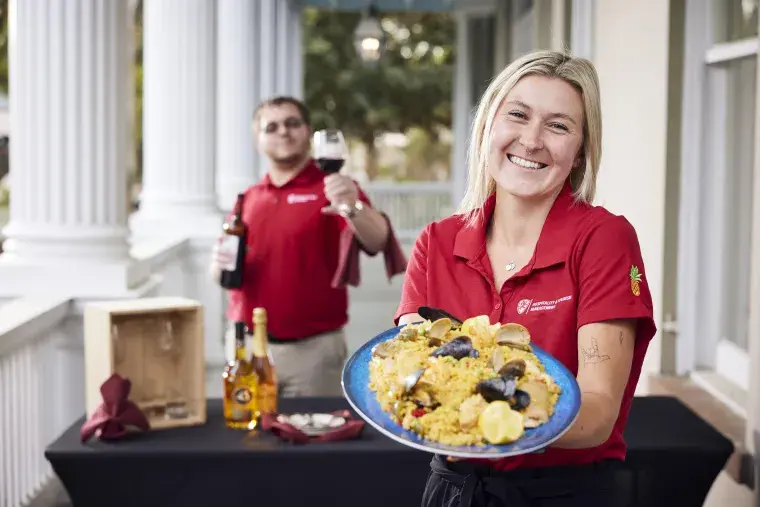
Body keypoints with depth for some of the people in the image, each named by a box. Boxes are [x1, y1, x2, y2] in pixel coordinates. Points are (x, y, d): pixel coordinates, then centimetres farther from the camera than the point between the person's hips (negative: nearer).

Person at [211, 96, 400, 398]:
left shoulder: (332, 189, -4)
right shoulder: (247, 199, 11)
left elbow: (377, 243, -20)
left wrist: (352, 207, -39)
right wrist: (220, 265, -6)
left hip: (313, 349, -4)